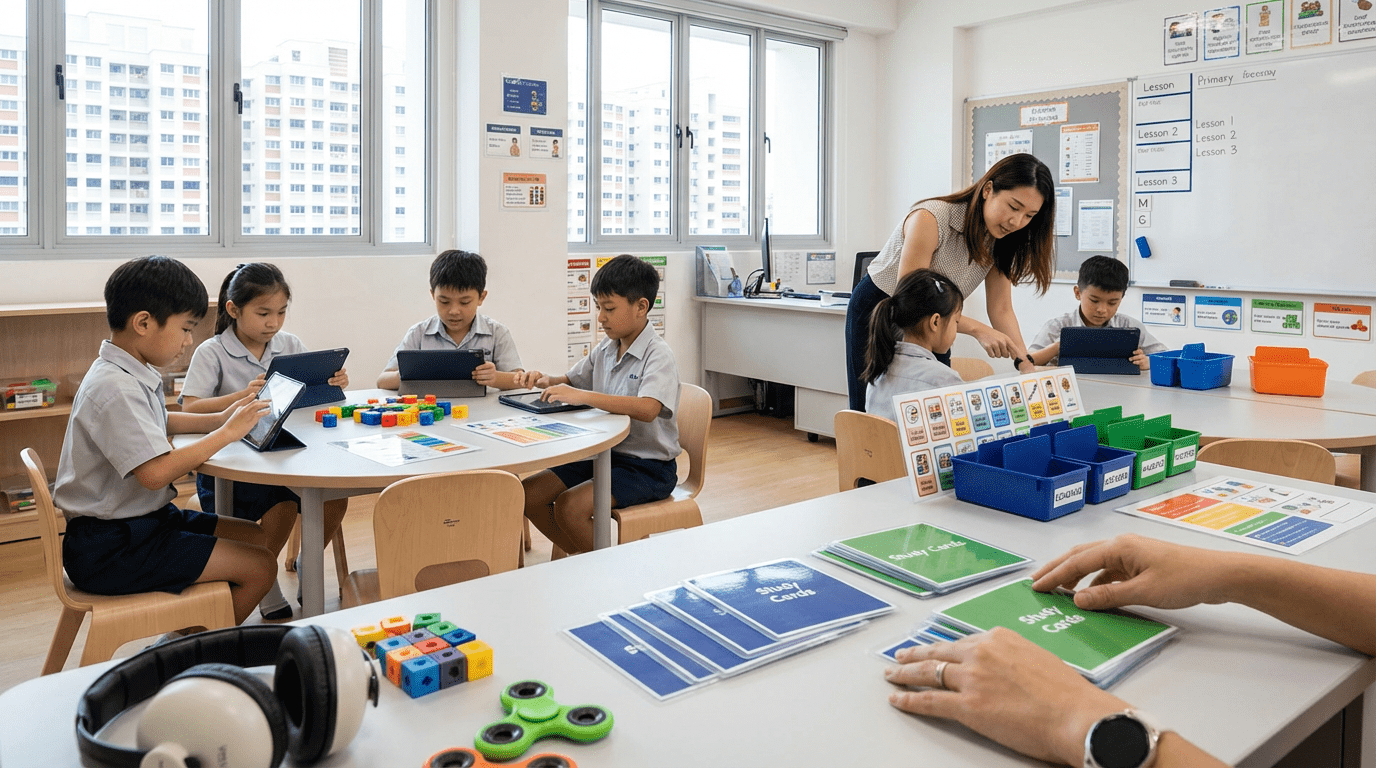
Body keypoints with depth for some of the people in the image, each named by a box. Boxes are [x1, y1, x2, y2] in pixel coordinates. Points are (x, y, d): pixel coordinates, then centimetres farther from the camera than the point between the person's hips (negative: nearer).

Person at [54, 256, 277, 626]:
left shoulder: (134, 374, 8)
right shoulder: (115, 388, -24)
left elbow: (157, 423, 30)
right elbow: (155, 471, -33)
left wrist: (217, 419, 14)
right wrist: (226, 433, -23)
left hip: (144, 518, 10)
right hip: (109, 549, -10)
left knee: (257, 537, 13)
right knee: (260, 568, -12)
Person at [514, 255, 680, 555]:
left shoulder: (658, 355, -17)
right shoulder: (605, 350, 7)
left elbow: (647, 409, -35)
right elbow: (571, 381, 22)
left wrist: (583, 396, -37)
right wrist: (545, 381, -1)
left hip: (649, 468, -8)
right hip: (605, 453, 8)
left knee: (569, 506, -26)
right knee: (528, 494, -3)